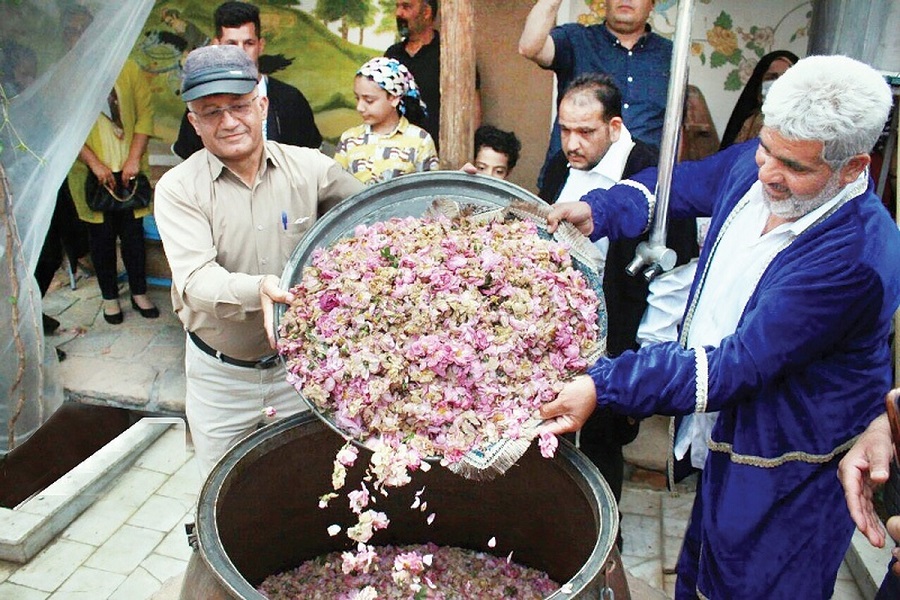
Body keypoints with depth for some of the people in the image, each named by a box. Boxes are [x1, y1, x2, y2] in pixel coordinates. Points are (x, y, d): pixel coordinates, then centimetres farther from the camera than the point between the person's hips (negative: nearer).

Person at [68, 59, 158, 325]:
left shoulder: (129, 69, 1)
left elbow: (145, 113, -1)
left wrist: (135, 158, -9)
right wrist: (95, 164, -13)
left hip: (129, 170, 1)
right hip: (92, 173, -1)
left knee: (134, 233, 7)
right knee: (101, 236, 7)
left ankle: (139, 293, 21)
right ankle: (110, 298, 20)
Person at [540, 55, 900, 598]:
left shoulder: (854, 257, -32)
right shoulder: (754, 163, -10)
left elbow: (738, 365, -33)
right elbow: (685, 183, 11)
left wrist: (604, 386, -38)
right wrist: (598, 210, -5)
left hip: (787, 468, -7)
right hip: (729, 427, 7)